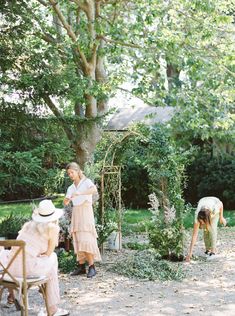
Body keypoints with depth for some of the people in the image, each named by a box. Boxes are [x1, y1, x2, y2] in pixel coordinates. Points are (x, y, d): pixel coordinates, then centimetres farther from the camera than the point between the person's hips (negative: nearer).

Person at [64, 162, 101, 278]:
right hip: (75, 214, 6)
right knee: (78, 241, 2)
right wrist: (67, 200, -20)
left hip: (86, 213, -6)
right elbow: (66, 202, 3)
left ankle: (92, 267, -11)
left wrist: (79, 193, -34)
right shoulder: (71, 188, 16)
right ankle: (81, 266, 6)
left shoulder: (86, 182, -2)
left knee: (85, 240, -14)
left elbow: (94, 190, -24)